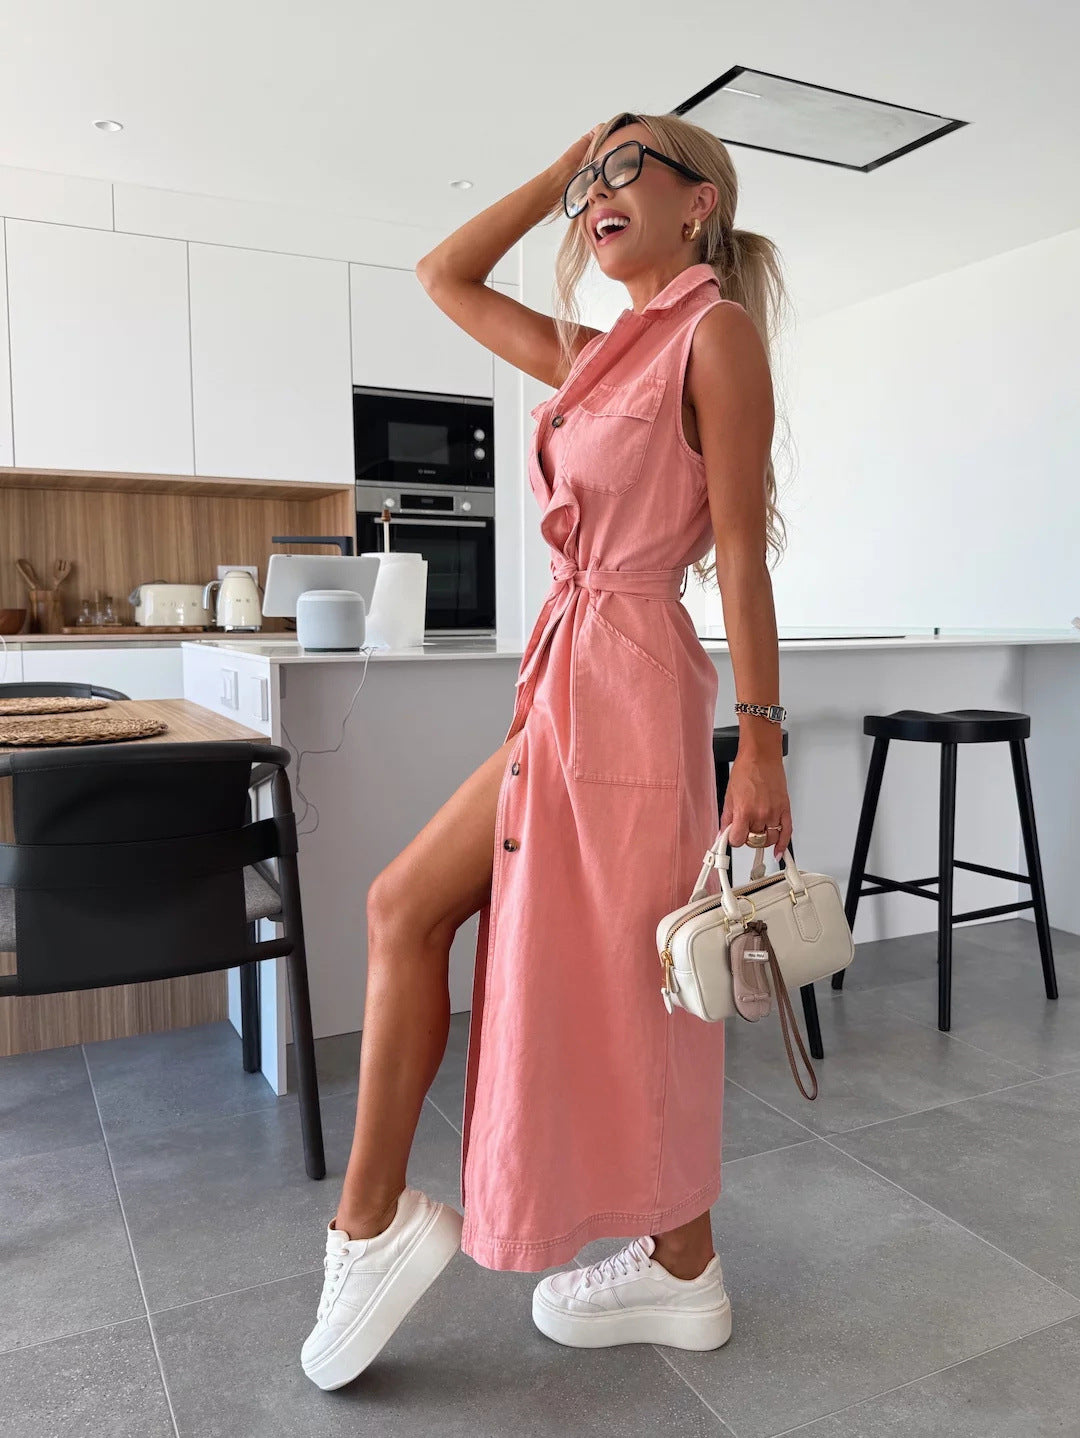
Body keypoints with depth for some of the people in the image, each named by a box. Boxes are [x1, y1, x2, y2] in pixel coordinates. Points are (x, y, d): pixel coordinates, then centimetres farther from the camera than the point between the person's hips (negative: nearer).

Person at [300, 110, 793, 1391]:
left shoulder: (715, 331, -4)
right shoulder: (593, 356, 18)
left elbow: (741, 554, -11)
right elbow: (445, 276, 26)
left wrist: (760, 742, -16)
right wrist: (564, 164, 22)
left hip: (623, 680, -9)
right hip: (569, 675, 9)